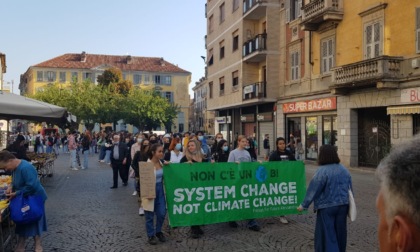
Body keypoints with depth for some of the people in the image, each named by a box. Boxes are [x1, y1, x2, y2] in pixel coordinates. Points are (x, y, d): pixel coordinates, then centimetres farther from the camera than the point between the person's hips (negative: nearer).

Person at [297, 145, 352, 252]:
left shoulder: (322, 171, -17)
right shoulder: (344, 169, 6)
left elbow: (313, 189, -15)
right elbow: (350, 188, 13)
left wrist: (304, 205, -8)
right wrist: (349, 203, 26)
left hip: (327, 206, -7)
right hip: (343, 205, 7)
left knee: (327, 234, 2)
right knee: (340, 232, 18)